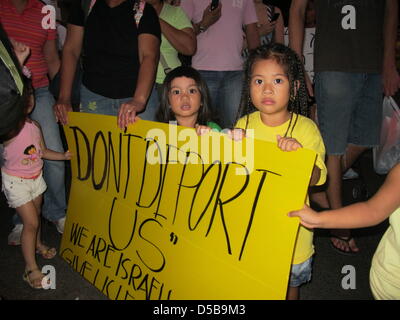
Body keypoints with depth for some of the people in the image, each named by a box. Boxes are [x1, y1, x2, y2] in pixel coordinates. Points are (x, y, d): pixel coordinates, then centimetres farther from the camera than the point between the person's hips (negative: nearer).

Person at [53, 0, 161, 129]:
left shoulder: (145, 11, -8)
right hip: (93, 93, 2)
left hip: (136, 94, -2)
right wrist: (64, 97, -7)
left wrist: (139, 100, -39)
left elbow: (149, 56, -22)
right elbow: (71, 50, 2)